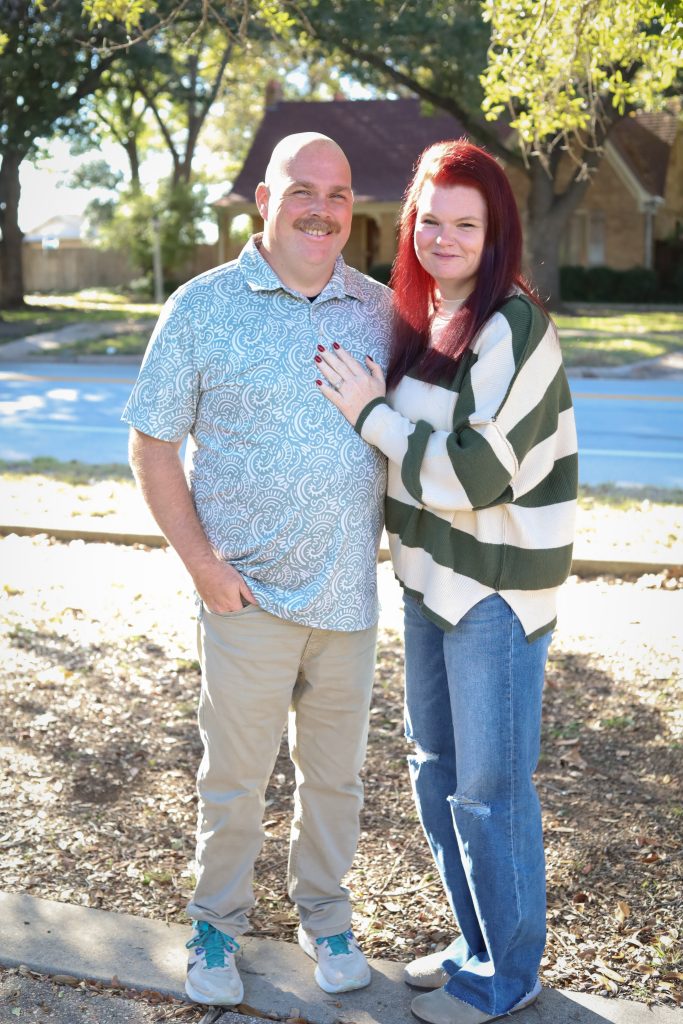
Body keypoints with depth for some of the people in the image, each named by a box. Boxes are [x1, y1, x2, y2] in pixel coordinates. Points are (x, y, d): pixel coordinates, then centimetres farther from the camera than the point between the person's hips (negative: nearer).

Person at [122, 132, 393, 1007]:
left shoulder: (380, 312, 5)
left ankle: (325, 918, 37)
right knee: (234, 779, 10)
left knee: (335, 773, 17)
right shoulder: (203, 307, -4)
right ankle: (217, 927, 31)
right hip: (247, 594, -3)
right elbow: (152, 444, -3)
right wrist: (200, 560, -10)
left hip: (351, 595, 3)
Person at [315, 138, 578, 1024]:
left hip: (498, 590, -9)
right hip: (434, 578, 9)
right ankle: (478, 944, 37)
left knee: (488, 792, 3)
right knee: (435, 769, 19)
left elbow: (475, 472, -23)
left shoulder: (511, 329, -18)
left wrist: (371, 413, -15)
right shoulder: (424, 320, 9)